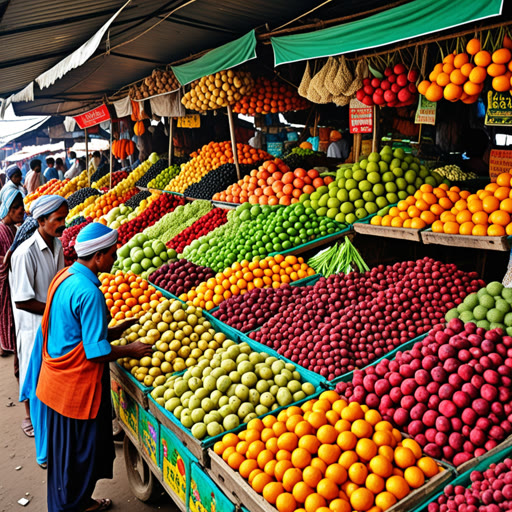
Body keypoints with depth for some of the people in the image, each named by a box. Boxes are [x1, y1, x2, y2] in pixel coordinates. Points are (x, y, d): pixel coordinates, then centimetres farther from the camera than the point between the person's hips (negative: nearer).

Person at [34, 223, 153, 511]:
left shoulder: (65, 277, 3)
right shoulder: (89, 293, -26)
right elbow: (96, 352, -24)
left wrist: (114, 332, 11)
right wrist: (131, 351, -9)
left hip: (57, 378, 10)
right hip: (78, 386, -10)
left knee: (66, 448, 24)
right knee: (81, 451, 10)